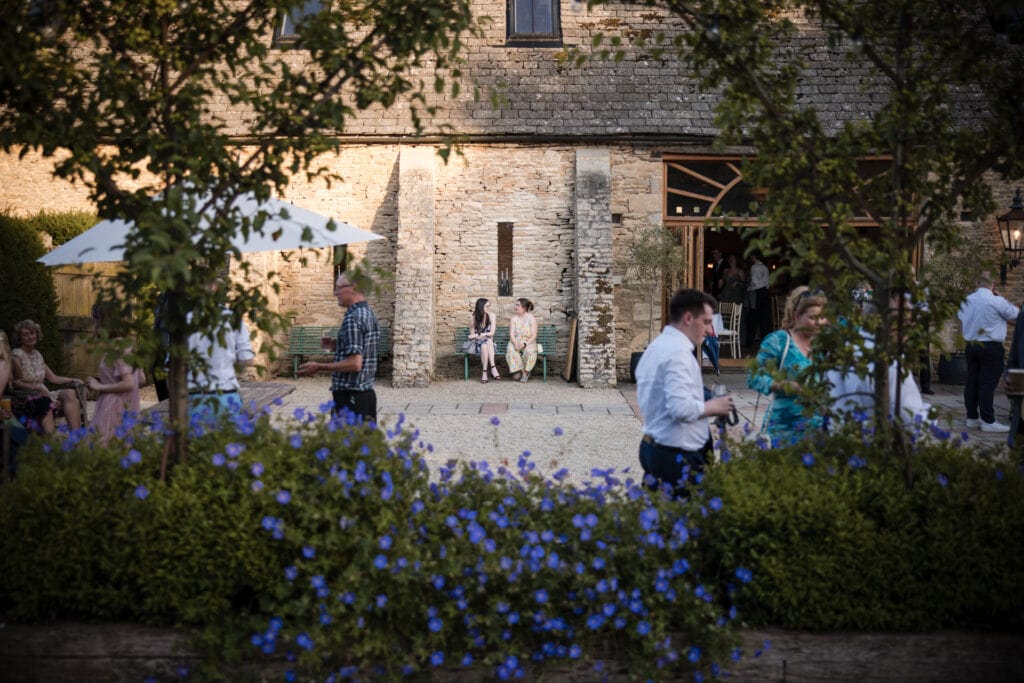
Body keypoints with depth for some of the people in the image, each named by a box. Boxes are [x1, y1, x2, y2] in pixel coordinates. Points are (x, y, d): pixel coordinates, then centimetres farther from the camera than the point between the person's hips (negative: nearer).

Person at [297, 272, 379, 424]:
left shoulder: (352, 318, -16)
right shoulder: (370, 315, 11)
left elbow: (354, 364, -22)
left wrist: (318, 367, -14)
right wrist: (336, 345, 17)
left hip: (350, 396, -9)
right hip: (367, 393, 9)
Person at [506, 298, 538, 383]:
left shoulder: (531, 319, -3)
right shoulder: (514, 318, 5)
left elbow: (534, 336, -10)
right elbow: (511, 334, -4)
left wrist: (525, 344, -26)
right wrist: (515, 344, -23)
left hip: (528, 343, -2)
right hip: (515, 342, 2)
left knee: (529, 351, -36)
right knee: (510, 350, -32)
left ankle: (526, 371, -15)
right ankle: (522, 371, -21)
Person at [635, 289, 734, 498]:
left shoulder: (656, 347, 13)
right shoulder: (678, 352, -17)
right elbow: (682, 408, -27)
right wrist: (711, 407, -10)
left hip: (652, 447, 10)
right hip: (677, 457, -10)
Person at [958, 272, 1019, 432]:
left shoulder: (967, 300, 4)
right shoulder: (997, 301, -15)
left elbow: (961, 322, 15)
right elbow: (1015, 314, -2)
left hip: (971, 345, 6)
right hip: (991, 347, -6)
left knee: (972, 382, 9)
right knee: (988, 384, -4)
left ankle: (972, 418, 15)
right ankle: (988, 421, -2)